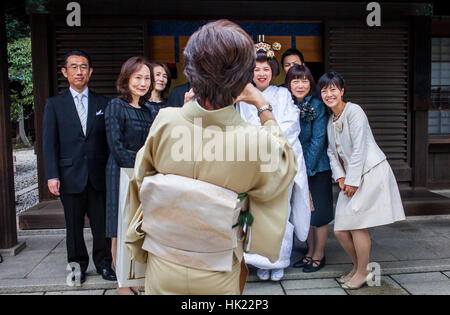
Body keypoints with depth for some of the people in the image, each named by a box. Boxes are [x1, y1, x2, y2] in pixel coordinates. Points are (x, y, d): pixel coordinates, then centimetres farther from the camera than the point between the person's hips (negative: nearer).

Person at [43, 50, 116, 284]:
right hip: (70, 175, 0)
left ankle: (104, 264, 23)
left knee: (102, 224, 6)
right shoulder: (54, 104, 6)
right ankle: (78, 266, 26)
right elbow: (49, 143, 2)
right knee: (74, 226, 10)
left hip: (98, 175, 1)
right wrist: (52, 175, -7)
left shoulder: (103, 103, 7)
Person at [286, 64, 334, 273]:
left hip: (317, 167, -5)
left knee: (318, 212, 3)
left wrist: (307, 168, -15)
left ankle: (319, 255, 19)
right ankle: (310, 252, 27)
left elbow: (318, 141, -13)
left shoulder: (317, 106, -11)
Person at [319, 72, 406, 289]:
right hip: (351, 178, 8)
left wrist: (351, 181, -15)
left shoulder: (354, 111, -11)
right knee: (339, 230, 5)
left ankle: (363, 273, 14)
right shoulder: (331, 120, 14)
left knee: (357, 224, -5)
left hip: (370, 173, -8)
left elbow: (359, 149, -16)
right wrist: (340, 177, 0)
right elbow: (332, 151, 13)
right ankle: (357, 267, 26)